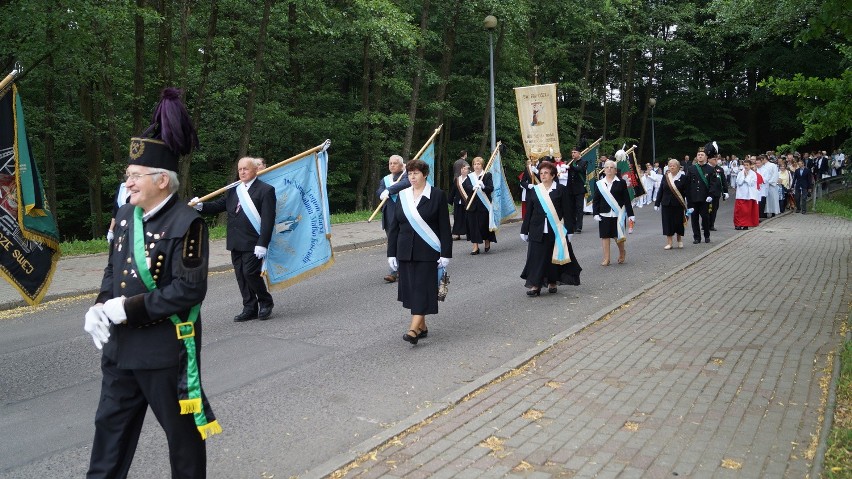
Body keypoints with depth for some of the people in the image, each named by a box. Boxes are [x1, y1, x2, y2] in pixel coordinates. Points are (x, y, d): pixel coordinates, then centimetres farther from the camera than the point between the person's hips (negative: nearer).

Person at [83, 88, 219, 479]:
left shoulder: (186, 222, -18)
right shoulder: (125, 216, 5)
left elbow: (189, 290, -23)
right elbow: (113, 270, 14)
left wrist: (125, 309, -22)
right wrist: (100, 308, -6)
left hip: (167, 350, -7)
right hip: (121, 346, 8)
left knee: (181, 430, 11)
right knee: (110, 425, 19)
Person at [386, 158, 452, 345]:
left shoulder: (437, 195, -2)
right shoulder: (402, 196, 8)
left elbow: (444, 227, -4)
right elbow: (393, 226, 9)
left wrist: (446, 253, -8)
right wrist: (391, 253, 5)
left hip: (427, 252, -4)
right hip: (405, 252, 5)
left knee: (423, 288, -6)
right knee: (411, 287, 8)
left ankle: (414, 329, -9)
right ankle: (422, 326, 20)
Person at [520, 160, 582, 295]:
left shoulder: (561, 189, 0)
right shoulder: (534, 190, 7)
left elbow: (567, 211, -2)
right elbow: (529, 212, 9)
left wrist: (568, 231, -6)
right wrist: (524, 231, 7)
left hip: (556, 230, -2)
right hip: (537, 230, 2)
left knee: (554, 257, 6)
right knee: (536, 257, -2)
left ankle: (552, 282, 21)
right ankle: (534, 285, 1)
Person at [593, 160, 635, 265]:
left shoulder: (621, 183, 2)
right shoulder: (599, 184, 6)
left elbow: (627, 199, 0)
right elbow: (596, 200, 5)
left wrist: (630, 214, -3)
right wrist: (596, 213, -5)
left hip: (619, 214, -2)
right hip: (604, 215, 2)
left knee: (618, 236, 1)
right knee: (605, 236, 1)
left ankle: (622, 252, 30)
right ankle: (606, 258, 9)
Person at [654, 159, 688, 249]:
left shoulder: (683, 177, -3)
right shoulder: (665, 177, 5)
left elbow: (686, 192, -4)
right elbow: (660, 191, 6)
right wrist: (657, 203, 3)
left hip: (678, 205, -2)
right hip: (667, 204, 2)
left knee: (678, 223, 6)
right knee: (668, 223, 1)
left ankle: (679, 240, 28)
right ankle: (669, 243, 8)